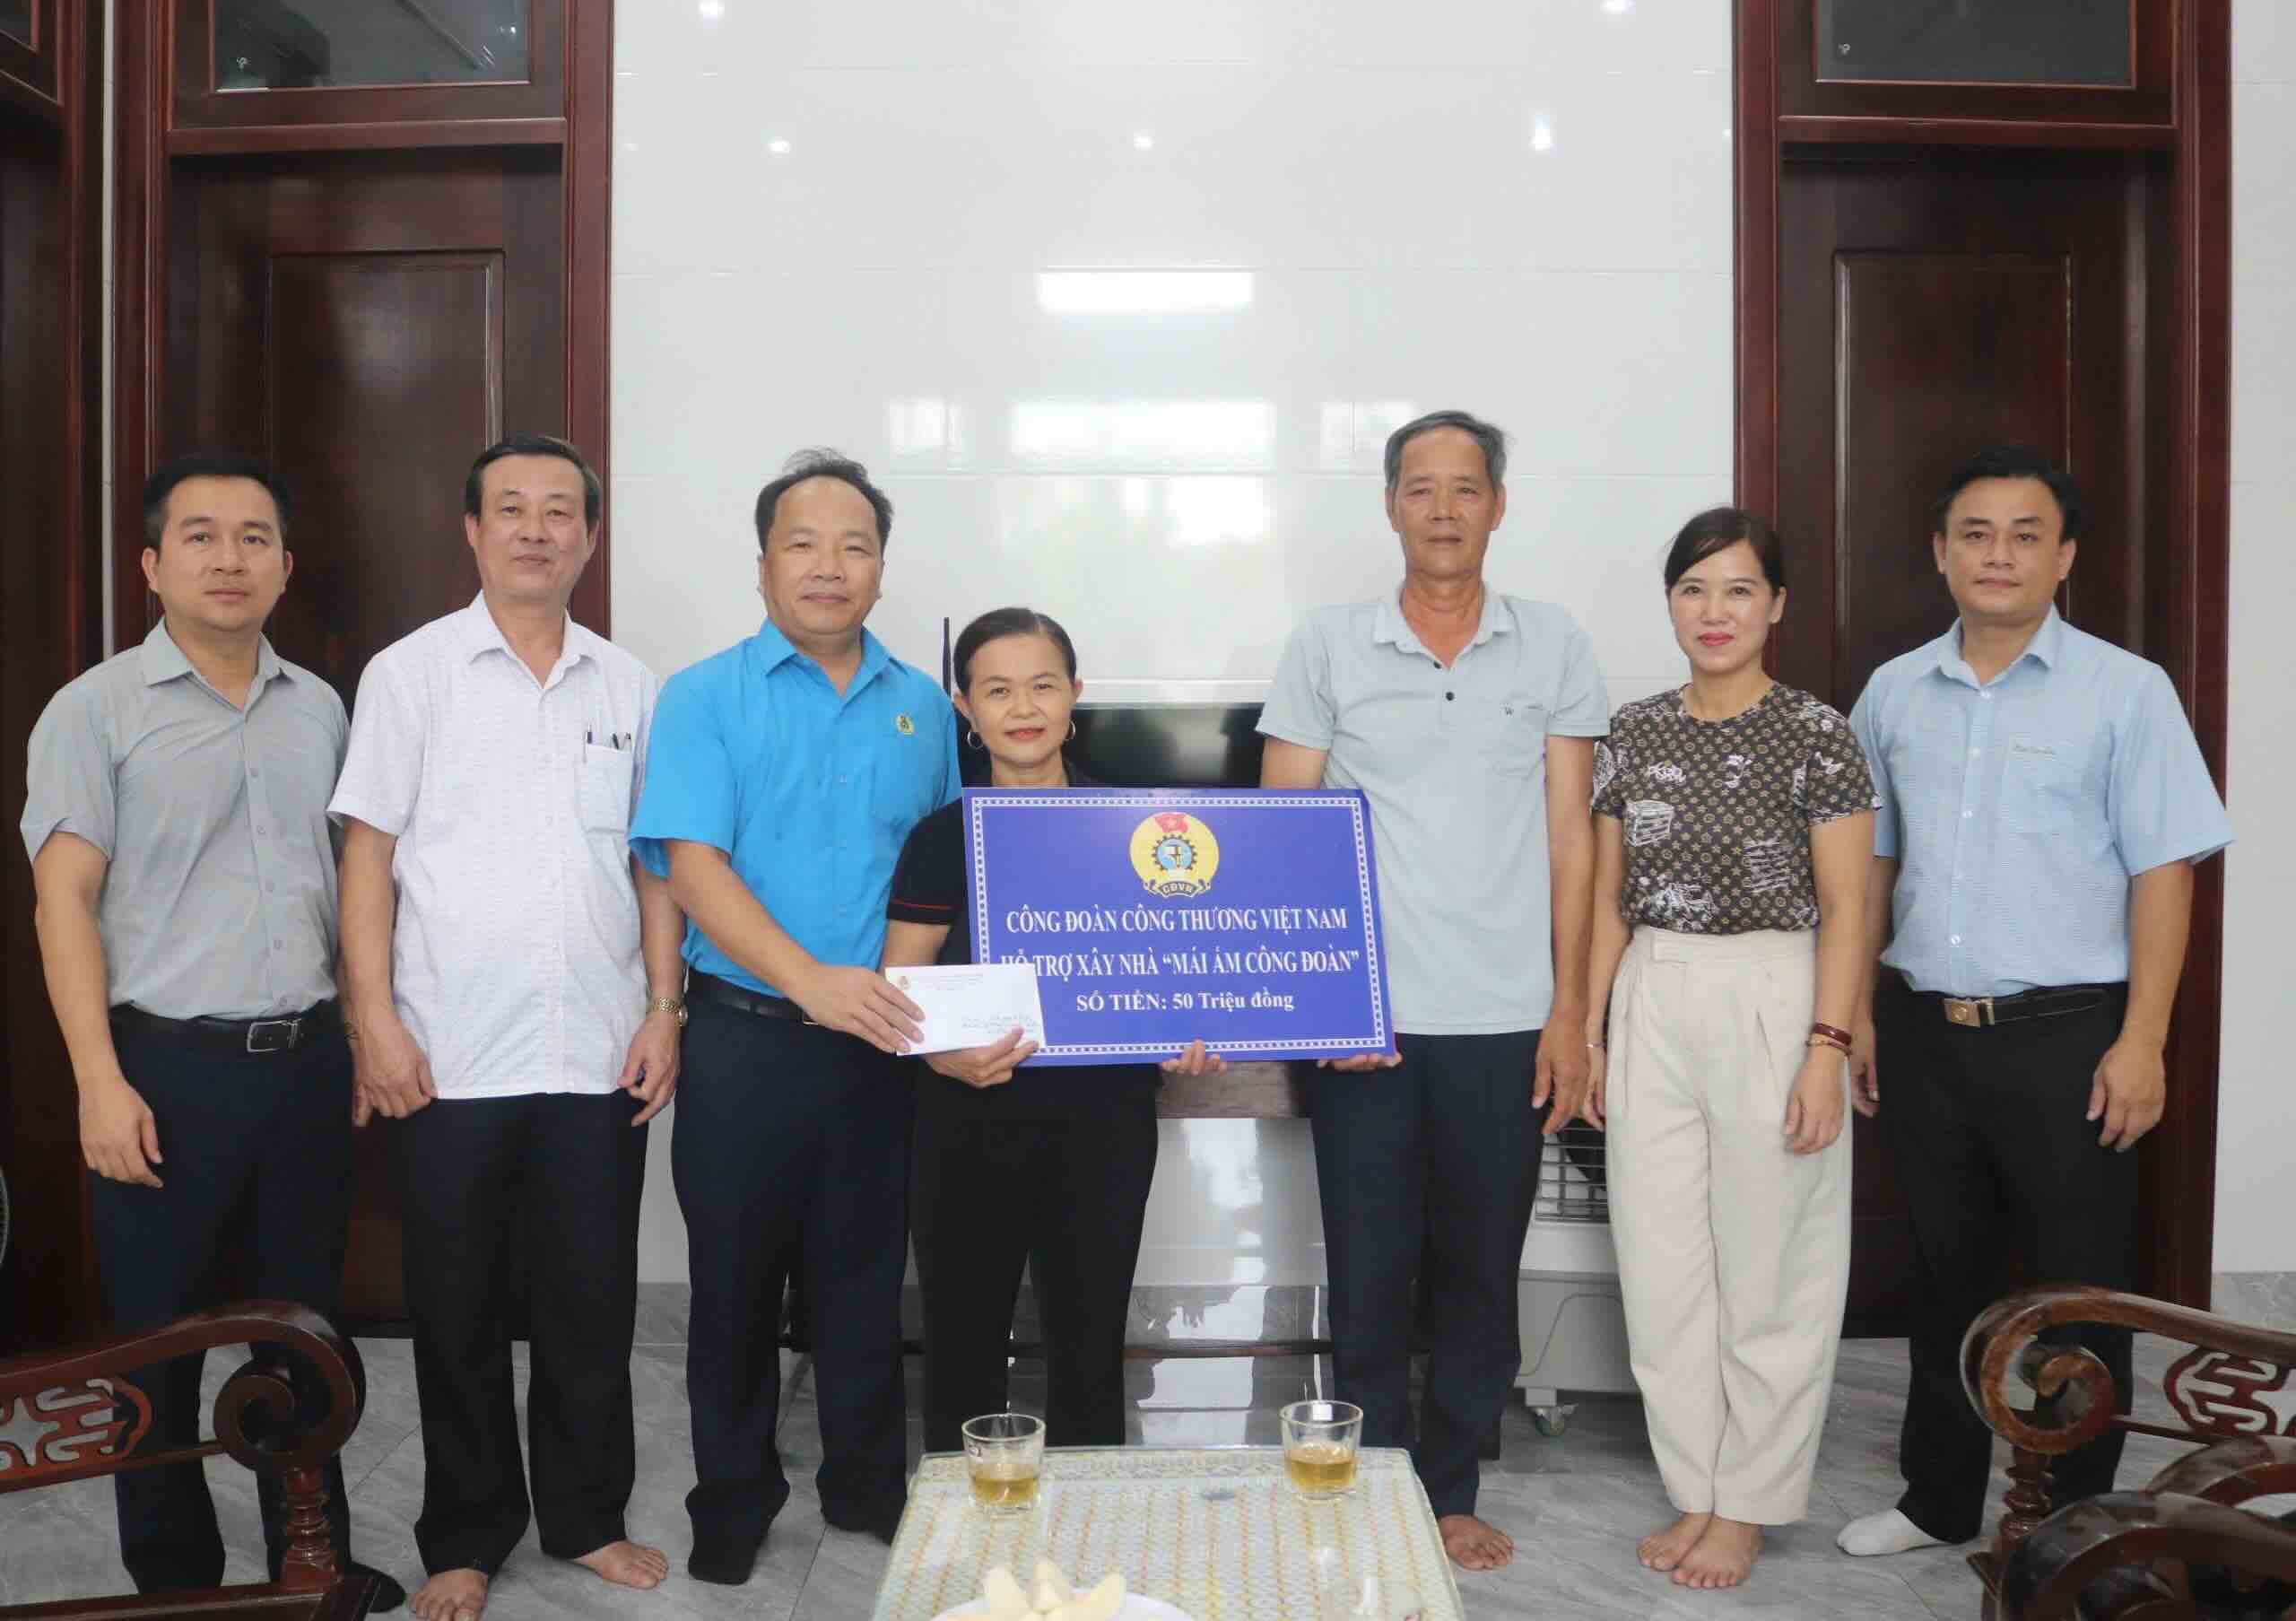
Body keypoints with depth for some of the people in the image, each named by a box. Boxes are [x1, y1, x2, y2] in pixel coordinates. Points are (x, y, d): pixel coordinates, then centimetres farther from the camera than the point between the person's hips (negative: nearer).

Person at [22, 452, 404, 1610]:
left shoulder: (318, 708, 10)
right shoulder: (97, 710, -3)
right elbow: (63, 903, -7)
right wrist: (102, 1083, -14)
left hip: (307, 1063, 4)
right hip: (168, 1066, -4)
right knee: (160, 1342, 8)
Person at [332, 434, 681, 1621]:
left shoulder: (627, 686, 9)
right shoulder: (412, 672, 1)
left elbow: (652, 863, 11)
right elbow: (368, 855, -2)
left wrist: (663, 1009, 4)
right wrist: (375, 1023, -9)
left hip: (598, 1058, 2)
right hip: (452, 1062, -2)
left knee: (592, 1304, 11)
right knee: (459, 1311, 9)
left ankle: (587, 1518, 28)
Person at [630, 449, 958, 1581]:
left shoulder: (924, 709, 8)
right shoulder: (706, 699, -2)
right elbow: (692, 864, -14)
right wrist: (812, 979, -26)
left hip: (882, 1048, 3)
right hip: (745, 1041, -2)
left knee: (866, 1276, 13)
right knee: (736, 1278, 10)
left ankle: (867, 1484, 30)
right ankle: (733, 1498, 28)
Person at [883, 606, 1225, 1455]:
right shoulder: (942, 839, 1)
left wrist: (1190, 1038, -11)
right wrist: (946, 1054, -21)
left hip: (1104, 1114, 1)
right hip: (970, 1120, 0)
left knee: (1090, 1350, 10)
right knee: (965, 1347, 9)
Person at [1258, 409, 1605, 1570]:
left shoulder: (1553, 650, 6)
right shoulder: (1326, 649, 3)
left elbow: (1571, 838, 6)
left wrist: (1568, 1012, 1)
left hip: (1504, 1021, 1)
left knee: (1480, 1275, 11)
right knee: (1369, 1271, 6)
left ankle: (1449, 1494, 26)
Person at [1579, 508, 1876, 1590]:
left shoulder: (1816, 737, -5)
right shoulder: (1633, 733, 7)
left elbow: (1844, 907, -6)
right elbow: (1610, 896, 11)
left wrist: (1826, 1046, -13)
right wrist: (1592, 1029, 9)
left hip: (1770, 1003, -4)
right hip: (1651, 1010, 4)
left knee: (1766, 1268, 5)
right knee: (1660, 1267, 9)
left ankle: (1748, 1507, 22)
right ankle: (1696, 1492, 26)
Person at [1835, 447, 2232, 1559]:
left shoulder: (2124, 692, -3)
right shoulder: (1894, 694, 8)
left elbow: (2163, 873, -6)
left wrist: (2141, 1041, -12)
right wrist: (1860, 1011, 10)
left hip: (2065, 1035, -3)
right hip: (1924, 1033, 4)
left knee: (2079, 1290, 7)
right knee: (1946, 1274, 16)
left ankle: (2075, 1520, 25)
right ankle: (1940, 1498, 31)